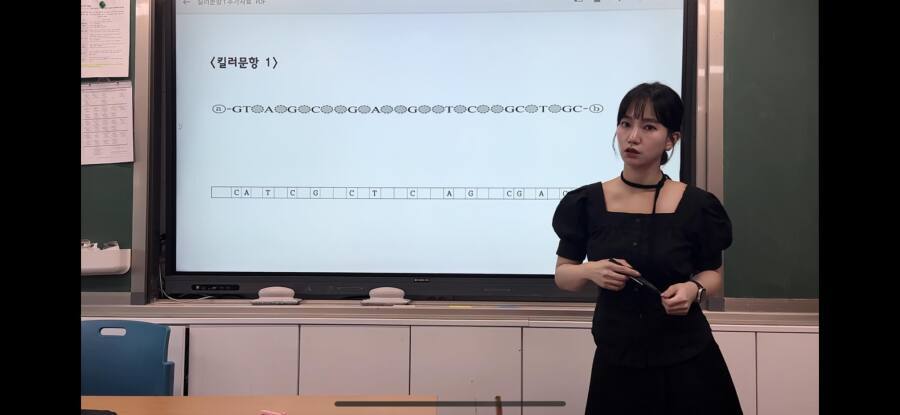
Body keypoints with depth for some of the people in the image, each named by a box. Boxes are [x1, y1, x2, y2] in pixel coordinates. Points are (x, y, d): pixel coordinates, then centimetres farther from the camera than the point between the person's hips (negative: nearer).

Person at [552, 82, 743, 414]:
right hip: (616, 363, 1)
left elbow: (713, 272, 6)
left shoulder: (696, 205, -7)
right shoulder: (587, 203, -5)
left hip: (688, 362, 0)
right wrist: (590, 271, -18)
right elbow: (562, 275, 3)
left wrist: (694, 288, -15)